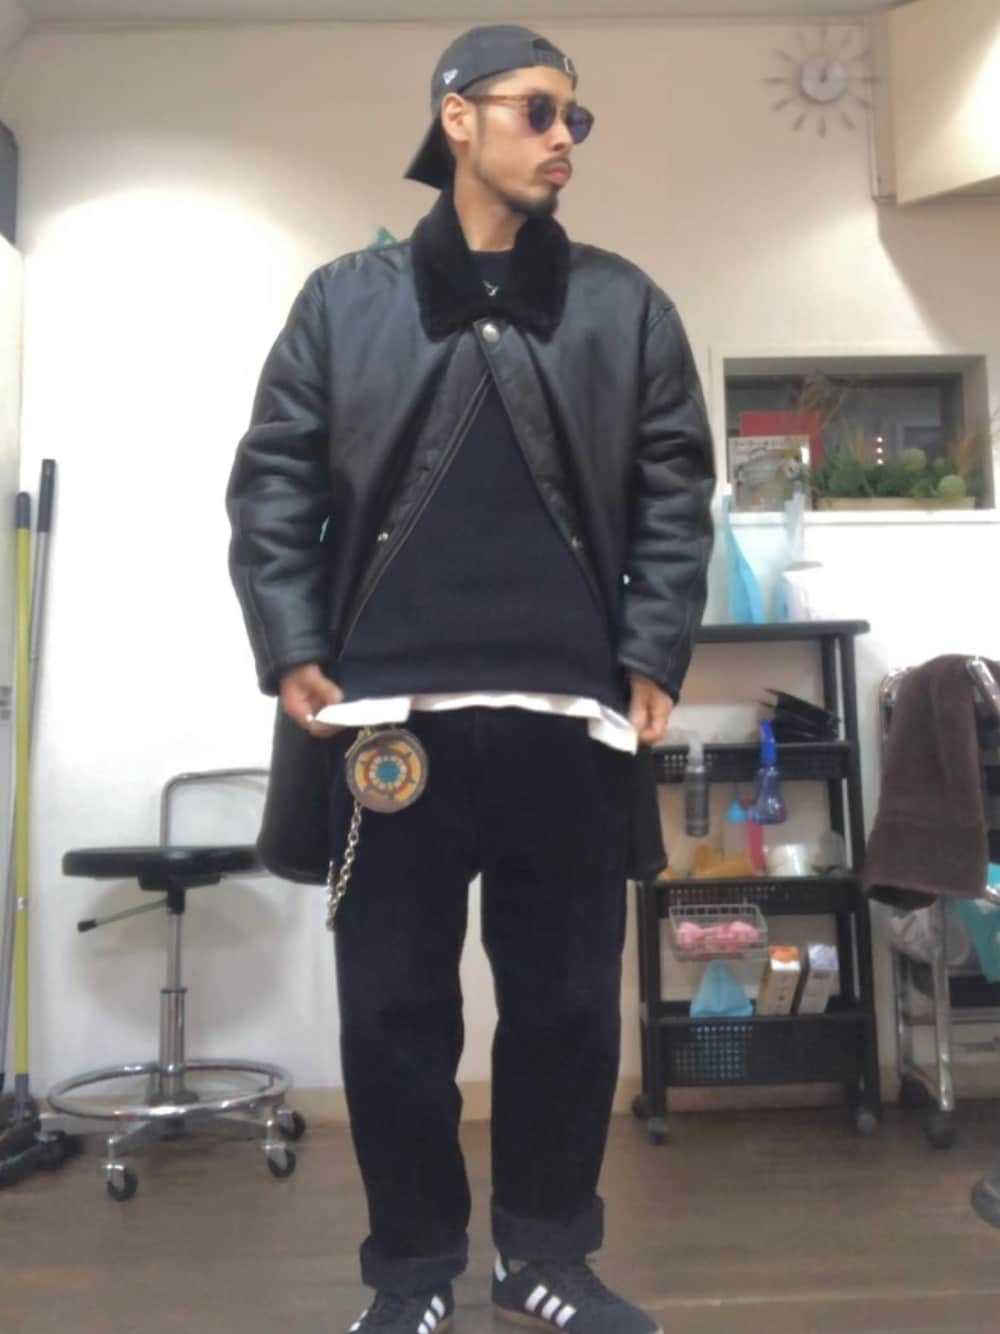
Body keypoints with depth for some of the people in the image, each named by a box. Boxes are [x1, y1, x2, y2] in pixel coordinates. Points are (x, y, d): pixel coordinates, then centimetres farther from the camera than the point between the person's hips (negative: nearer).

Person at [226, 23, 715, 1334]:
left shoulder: (626, 306, 12)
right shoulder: (344, 300, 11)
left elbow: (675, 495, 8)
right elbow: (271, 486, 7)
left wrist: (652, 662, -2)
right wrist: (292, 657, -3)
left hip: (569, 718, 1)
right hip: (384, 715, 0)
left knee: (566, 1004, 9)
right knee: (394, 1008, 7)